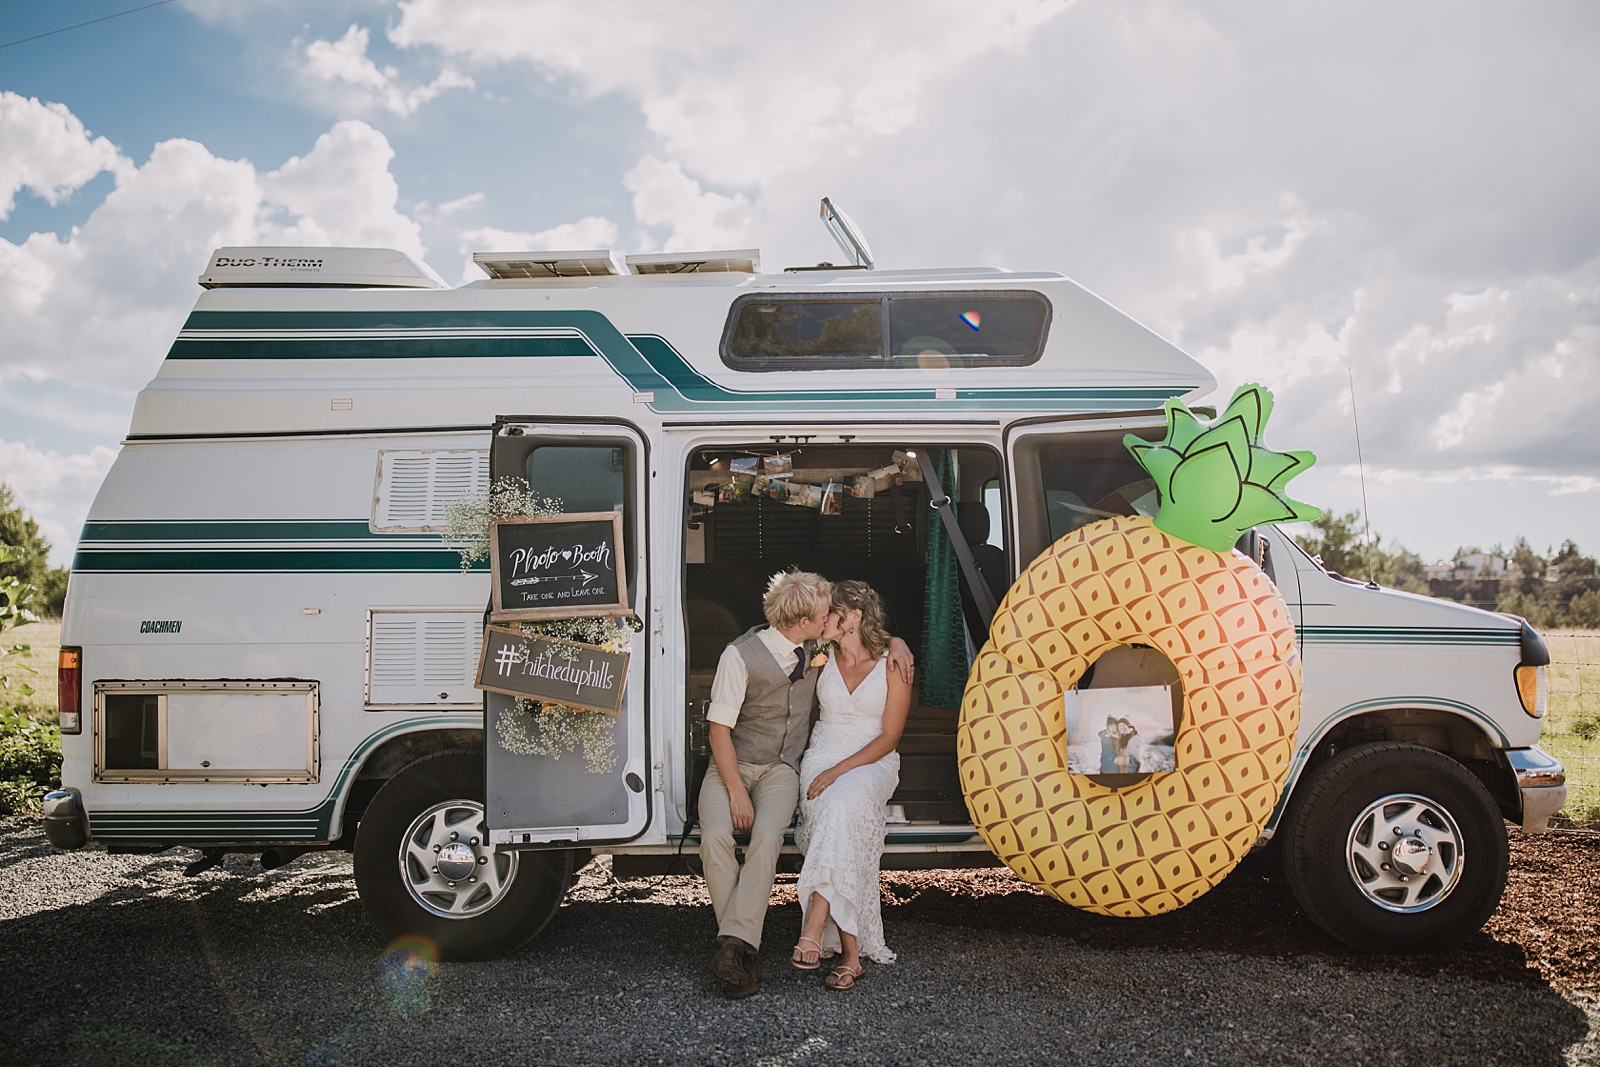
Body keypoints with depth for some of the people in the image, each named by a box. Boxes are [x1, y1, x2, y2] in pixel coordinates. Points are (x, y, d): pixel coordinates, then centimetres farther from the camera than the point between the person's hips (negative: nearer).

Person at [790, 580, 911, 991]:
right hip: (822, 756, 3)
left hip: (872, 762, -3)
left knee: (842, 804, -38)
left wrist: (838, 771, -16)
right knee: (833, 821, -31)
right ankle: (851, 952, -28)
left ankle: (813, 931, -40)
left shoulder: (893, 664, -3)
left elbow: (889, 737, -8)